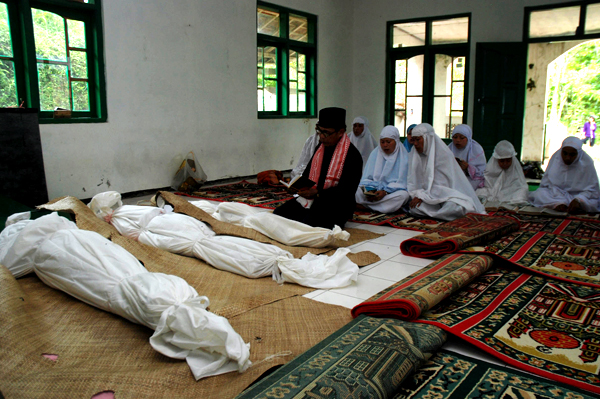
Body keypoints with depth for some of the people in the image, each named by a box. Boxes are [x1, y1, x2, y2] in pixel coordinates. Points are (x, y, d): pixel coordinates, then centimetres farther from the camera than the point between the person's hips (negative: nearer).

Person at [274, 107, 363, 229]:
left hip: (336, 206, -7)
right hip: (312, 197, 7)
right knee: (278, 214, -9)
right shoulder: (321, 146, 10)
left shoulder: (352, 156, -12)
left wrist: (317, 193, -23)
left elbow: (346, 192, -16)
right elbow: (309, 171, 23)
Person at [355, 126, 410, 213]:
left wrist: (385, 191, -22)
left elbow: (401, 182, -6)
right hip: (375, 189, 2)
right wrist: (370, 190, -17)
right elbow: (366, 177, 4)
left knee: (403, 195, -35)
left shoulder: (404, 157, -1)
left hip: (392, 192, -1)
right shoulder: (375, 153, 7)